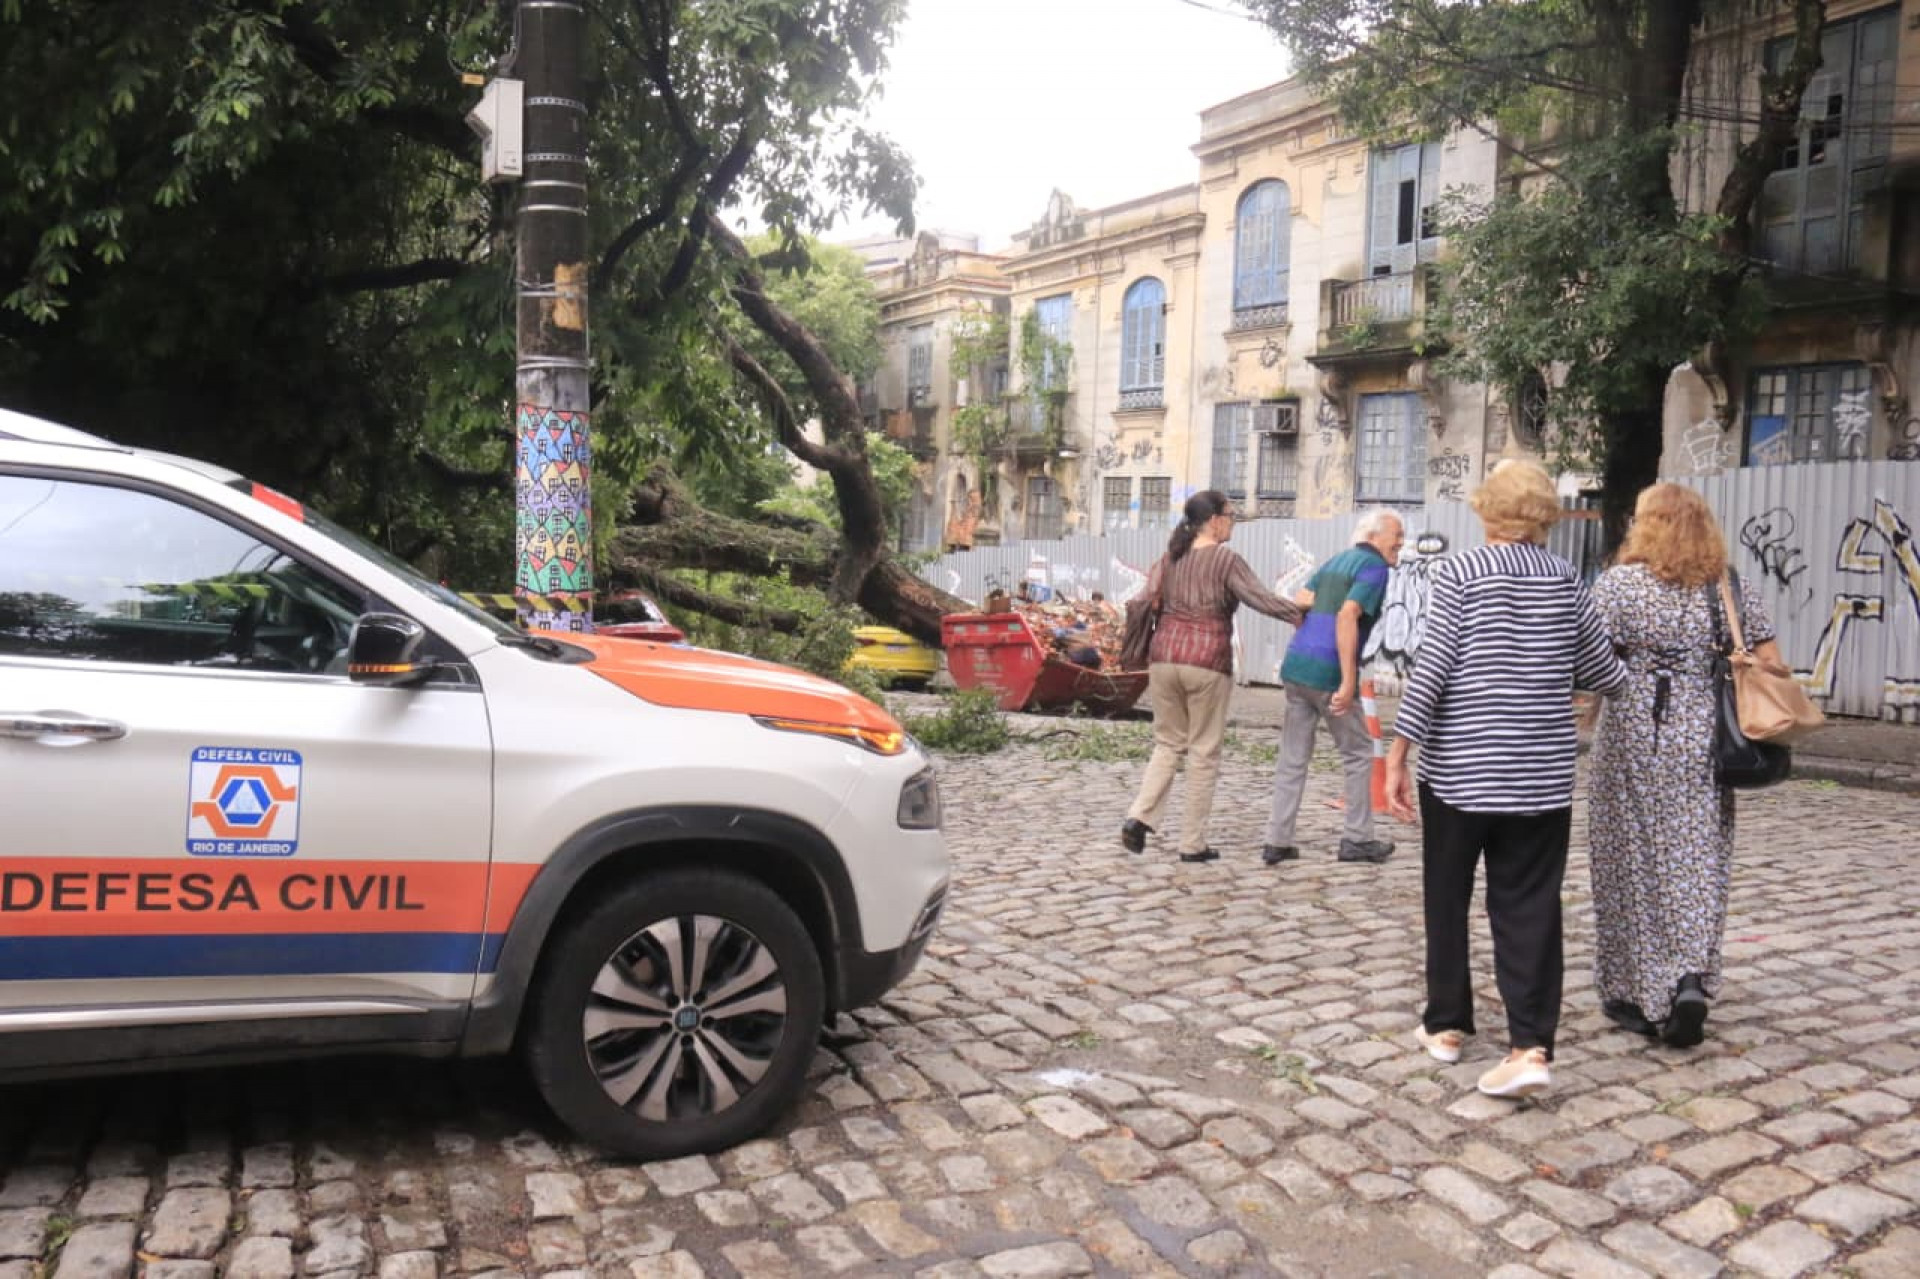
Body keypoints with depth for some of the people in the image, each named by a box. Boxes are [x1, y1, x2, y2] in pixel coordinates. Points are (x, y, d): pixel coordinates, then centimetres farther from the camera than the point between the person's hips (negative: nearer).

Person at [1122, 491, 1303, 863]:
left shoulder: (1171, 556, 12)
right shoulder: (1226, 559, -4)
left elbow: (1147, 600, 10)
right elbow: (1261, 598, -9)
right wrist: (1299, 615, 3)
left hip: (1165, 657, 5)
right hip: (1207, 663, -5)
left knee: (1168, 744, 17)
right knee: (1203, 753, 5)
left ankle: (1139, 818, -1)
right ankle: (1192, 843, 9)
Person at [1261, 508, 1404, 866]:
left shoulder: (1334, 562, 19)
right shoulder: (1374, 567, -4)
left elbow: (1299, 605, 11)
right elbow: (1347, 616, -18)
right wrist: (1349, 680, -21)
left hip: (1295, 666, 7)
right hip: (1328, 673, -7)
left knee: (1293, 758, 9)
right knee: (1359, 753, 10)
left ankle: (1277, 841, 9)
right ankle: (1357, 839, 16)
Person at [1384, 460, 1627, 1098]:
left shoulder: (1458, 571, -6)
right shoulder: (1565, 578, 5)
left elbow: (1431, 667, -12)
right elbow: (1603, 672, 10)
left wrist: (1397, 756, -10)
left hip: (1459, 765, -2)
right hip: (1542, 770, 3)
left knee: (1448, 898, 13)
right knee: (1529, 907, 5)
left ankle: (1447, 1025, 22)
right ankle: (1531, 1045, -2)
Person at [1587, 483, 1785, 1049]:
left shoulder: (1619, 582, -7)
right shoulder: (1730, 587, 5)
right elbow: (1772, 667, 4)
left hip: (1633, 743, -3)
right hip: (1703, 748, 3)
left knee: (1631, 860, 8)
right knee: (1696, 861, 10)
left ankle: (1634, 994, 17)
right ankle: (1691, 980, -5)